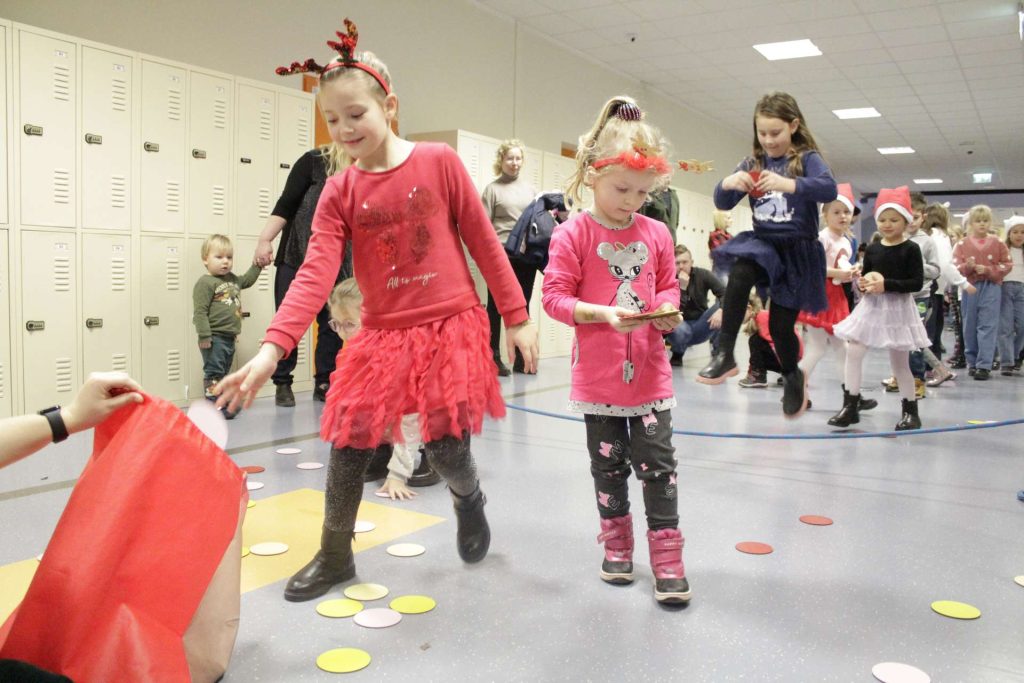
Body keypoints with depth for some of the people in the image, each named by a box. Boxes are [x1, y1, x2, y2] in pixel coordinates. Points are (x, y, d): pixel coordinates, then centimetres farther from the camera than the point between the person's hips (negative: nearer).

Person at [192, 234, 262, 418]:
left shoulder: (232, 279, 14)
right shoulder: (205, 283, -12)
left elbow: (247, 280, 37)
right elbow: (200, 311, -18)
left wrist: (257, 265, 27)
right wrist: (204, 336, -23)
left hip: (229, 337, 9)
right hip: (214, 338, -9)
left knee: (224, 373, 16)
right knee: (214, 373, -6)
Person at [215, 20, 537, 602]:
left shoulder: (439, 162, -5)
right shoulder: (339, 192, 0)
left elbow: (484, 243, 0)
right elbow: (316, 274, -10)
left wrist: (518, 317, 2)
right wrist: (271, 349, -23)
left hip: (451, 325, -2)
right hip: (382, 335, 3)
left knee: (447, 450, -3)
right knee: (349, 443, 2)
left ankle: (470, 499, 34)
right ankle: (335, 556, 25)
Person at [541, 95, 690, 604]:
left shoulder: (656, 234, 3)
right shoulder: (573, 234, -8)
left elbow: (668, 286, 13)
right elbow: (555, 296, -10)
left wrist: (668, 309, -10)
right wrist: (603, 313, -24)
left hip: (649, 371, 2)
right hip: (598, 374, -2)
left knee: (658, 463, 4)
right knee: (608, 463, 13)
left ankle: (667, 555, 16)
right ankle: (617, 544, 32)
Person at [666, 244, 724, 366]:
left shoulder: (703, 275, -8)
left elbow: (726, 294, -17)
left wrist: (721, 310, -37)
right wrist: (682, 287, -32)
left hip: (701, 327, 3)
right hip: (682, 324, -3)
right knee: (678, 330, -38)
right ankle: (677, 355, -2)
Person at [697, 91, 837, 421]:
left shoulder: (806, 159, -4)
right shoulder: (752, 164, 9)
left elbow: (829, 189, -23)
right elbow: (723, 203, 6)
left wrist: (788, 184, -39)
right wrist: (728, 184, -17)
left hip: (797, 249, -3)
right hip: (762, 242, 3)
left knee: (781, 324, 1)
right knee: (739, 273, -33)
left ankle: (792, 375, 33)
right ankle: (724, 354, -27)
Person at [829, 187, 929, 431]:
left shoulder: (911, 249, -8)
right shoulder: (872, 249, 5)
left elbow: (917, 283, -14)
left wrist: (887, 284, -24)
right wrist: (862, 283, -10)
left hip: (898, 308, -4)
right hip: (871, 307, 4)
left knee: (899, 362, 4)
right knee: (853, 351, -6)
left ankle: (911, 411, 21)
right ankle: (850, 406, 2)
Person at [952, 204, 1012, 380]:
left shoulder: (997, 243, 4)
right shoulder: (962, 244, 4)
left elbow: (1007, 265, 3)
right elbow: (956, 267, -1)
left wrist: (988, 270, -12)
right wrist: (968, 266, -21)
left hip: (991, 288, -1)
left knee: (987, 326, -7)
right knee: (970, 327, 8)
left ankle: (984, 365, -7)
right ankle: (972, 362, 20)